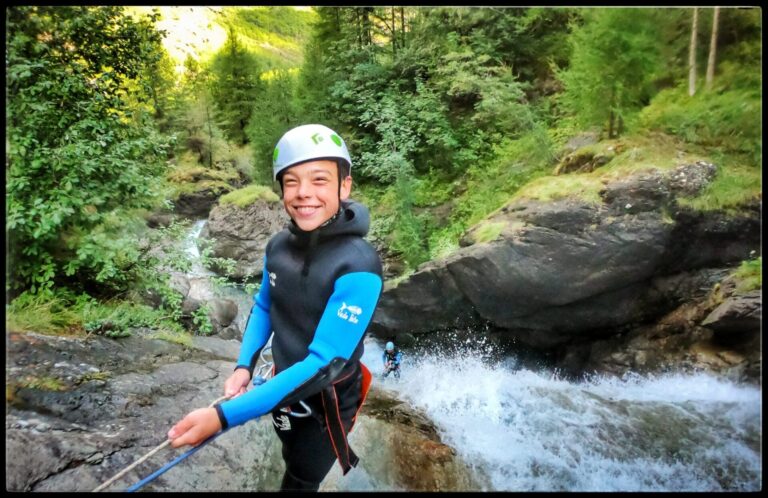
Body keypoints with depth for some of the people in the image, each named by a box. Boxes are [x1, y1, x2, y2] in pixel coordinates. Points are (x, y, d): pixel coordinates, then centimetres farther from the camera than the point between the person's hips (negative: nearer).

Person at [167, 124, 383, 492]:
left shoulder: (358, 268, -31)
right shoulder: (278, 246, -12)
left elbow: (323, 364, -34)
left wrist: (224, 416, -36)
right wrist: (244, 366, -9)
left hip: (327, 400, -5)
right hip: (283, 387, 6)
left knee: (299, 482, 15)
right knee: (294, 464, 31)